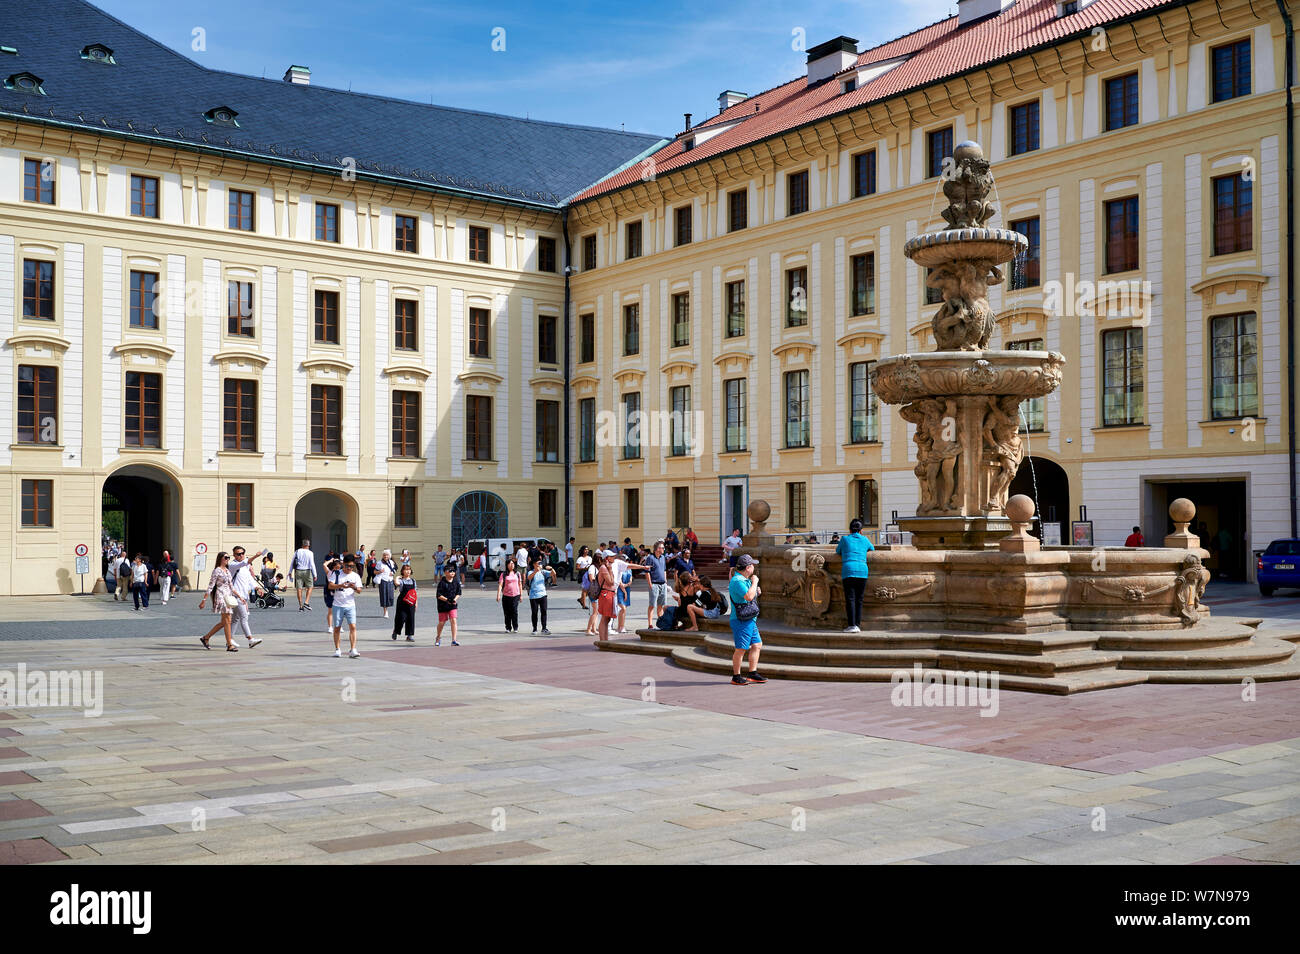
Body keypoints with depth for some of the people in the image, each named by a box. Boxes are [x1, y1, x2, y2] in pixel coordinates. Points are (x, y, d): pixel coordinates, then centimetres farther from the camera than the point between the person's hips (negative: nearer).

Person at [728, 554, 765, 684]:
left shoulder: (744, 579, 16)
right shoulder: (737, 581, -18)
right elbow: (748, 597, -28)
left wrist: (756, 592, 11)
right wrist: (754, 582, -16)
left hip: (750, 620, 10)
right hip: (741, 620, -10)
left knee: (757, 645, 12)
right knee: (741, 649, -6)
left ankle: (752, 674, 18)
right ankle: (736, 677, 1)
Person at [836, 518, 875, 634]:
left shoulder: (844, 539, 12)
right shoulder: (865, 540, 17)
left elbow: (838, 552, 28)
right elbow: (872, 549, 37)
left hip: (848, 570, -2)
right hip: (862, 570, 2)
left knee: (850, 599, -6)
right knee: (859, 599, 7)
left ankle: (852, 625, -14)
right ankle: (858, 624, 4)